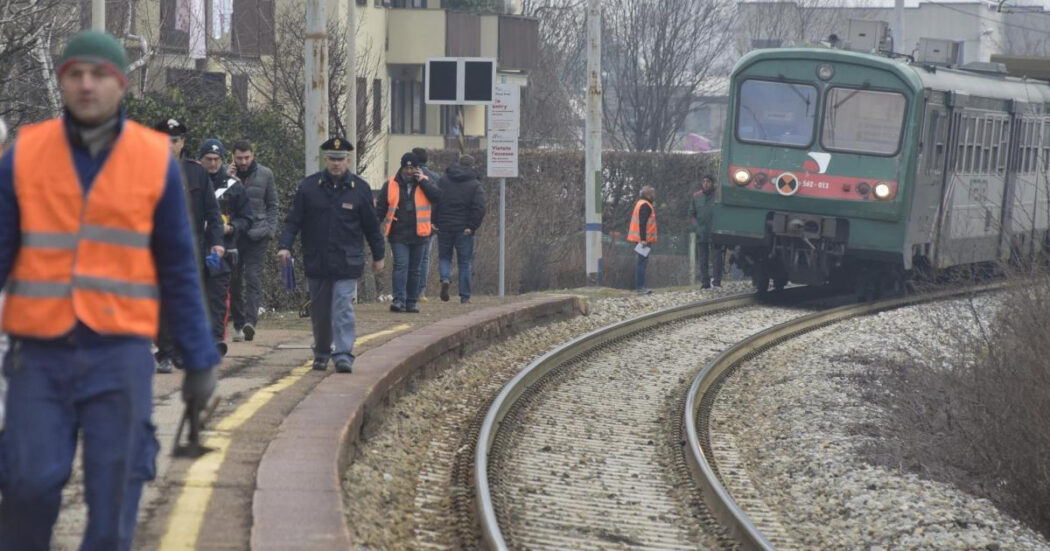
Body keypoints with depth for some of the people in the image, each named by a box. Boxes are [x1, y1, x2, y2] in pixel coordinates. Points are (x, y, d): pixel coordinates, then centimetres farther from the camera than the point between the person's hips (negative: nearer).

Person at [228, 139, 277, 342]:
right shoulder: (227, 174, 4)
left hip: (257, 234, -1)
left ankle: (250, 320, -24)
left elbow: (272, 205, 13)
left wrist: (270, 229, 2)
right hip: (232, 234, 1)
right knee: (234, 281, 4)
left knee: (253, 276, -13)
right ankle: (238, 324, 12)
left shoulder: (265, 174, 7)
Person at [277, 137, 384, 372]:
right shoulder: (309, 187, 1)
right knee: (319, 311, 11)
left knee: (343, 309, -10)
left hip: (347, 263, -2)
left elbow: (371, 226, 8)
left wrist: (378, 256, 12)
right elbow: (294, 220, 2)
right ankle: (321, 353, 26)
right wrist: (285, 245, -11)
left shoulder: (360, 188, 1)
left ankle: (344, 355, -12)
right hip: (316, 262, 2)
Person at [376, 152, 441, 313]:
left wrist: (421, 181, -14)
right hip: (398, 235, -2)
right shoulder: (391, 185, 4)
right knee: (401, 266, -14)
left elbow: (436, 196, -12)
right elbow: (380, 208, 7)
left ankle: (412, 302, 16)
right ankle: (399, 300, -18)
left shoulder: (425, 183, 6)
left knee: (414, 270, 9)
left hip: (418, 234, 2)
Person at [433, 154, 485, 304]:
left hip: (444, 228, 1)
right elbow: (479, 208, -12)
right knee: (465, 262, 7)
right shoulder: (475, 185, -1)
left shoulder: (443, 181, 6)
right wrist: (472, 226, -8)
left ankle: (445, 278, -14)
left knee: (444, 257, 16)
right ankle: (464, 296, 6)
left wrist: (434, 222, 3)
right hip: (464, 229, -1)